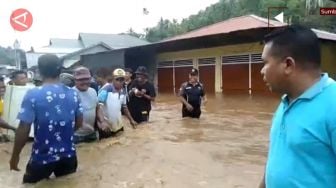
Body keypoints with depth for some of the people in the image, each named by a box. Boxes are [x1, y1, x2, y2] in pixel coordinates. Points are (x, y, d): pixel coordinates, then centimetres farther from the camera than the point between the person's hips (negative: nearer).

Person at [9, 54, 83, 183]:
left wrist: (15, 155, -1)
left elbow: (24, 129, -15)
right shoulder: (73, 94, -2)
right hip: (69, 156, 4)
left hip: (42, 158, -3)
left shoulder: (33, 95, -15)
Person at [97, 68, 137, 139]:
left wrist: (131, 120, 16)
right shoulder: (106, 89, -14)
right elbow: (99, 106, -23)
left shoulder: (123, 92, 7)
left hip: (119, 126, 7)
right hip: (106, 127, -7)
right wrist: (102, 122, -35)